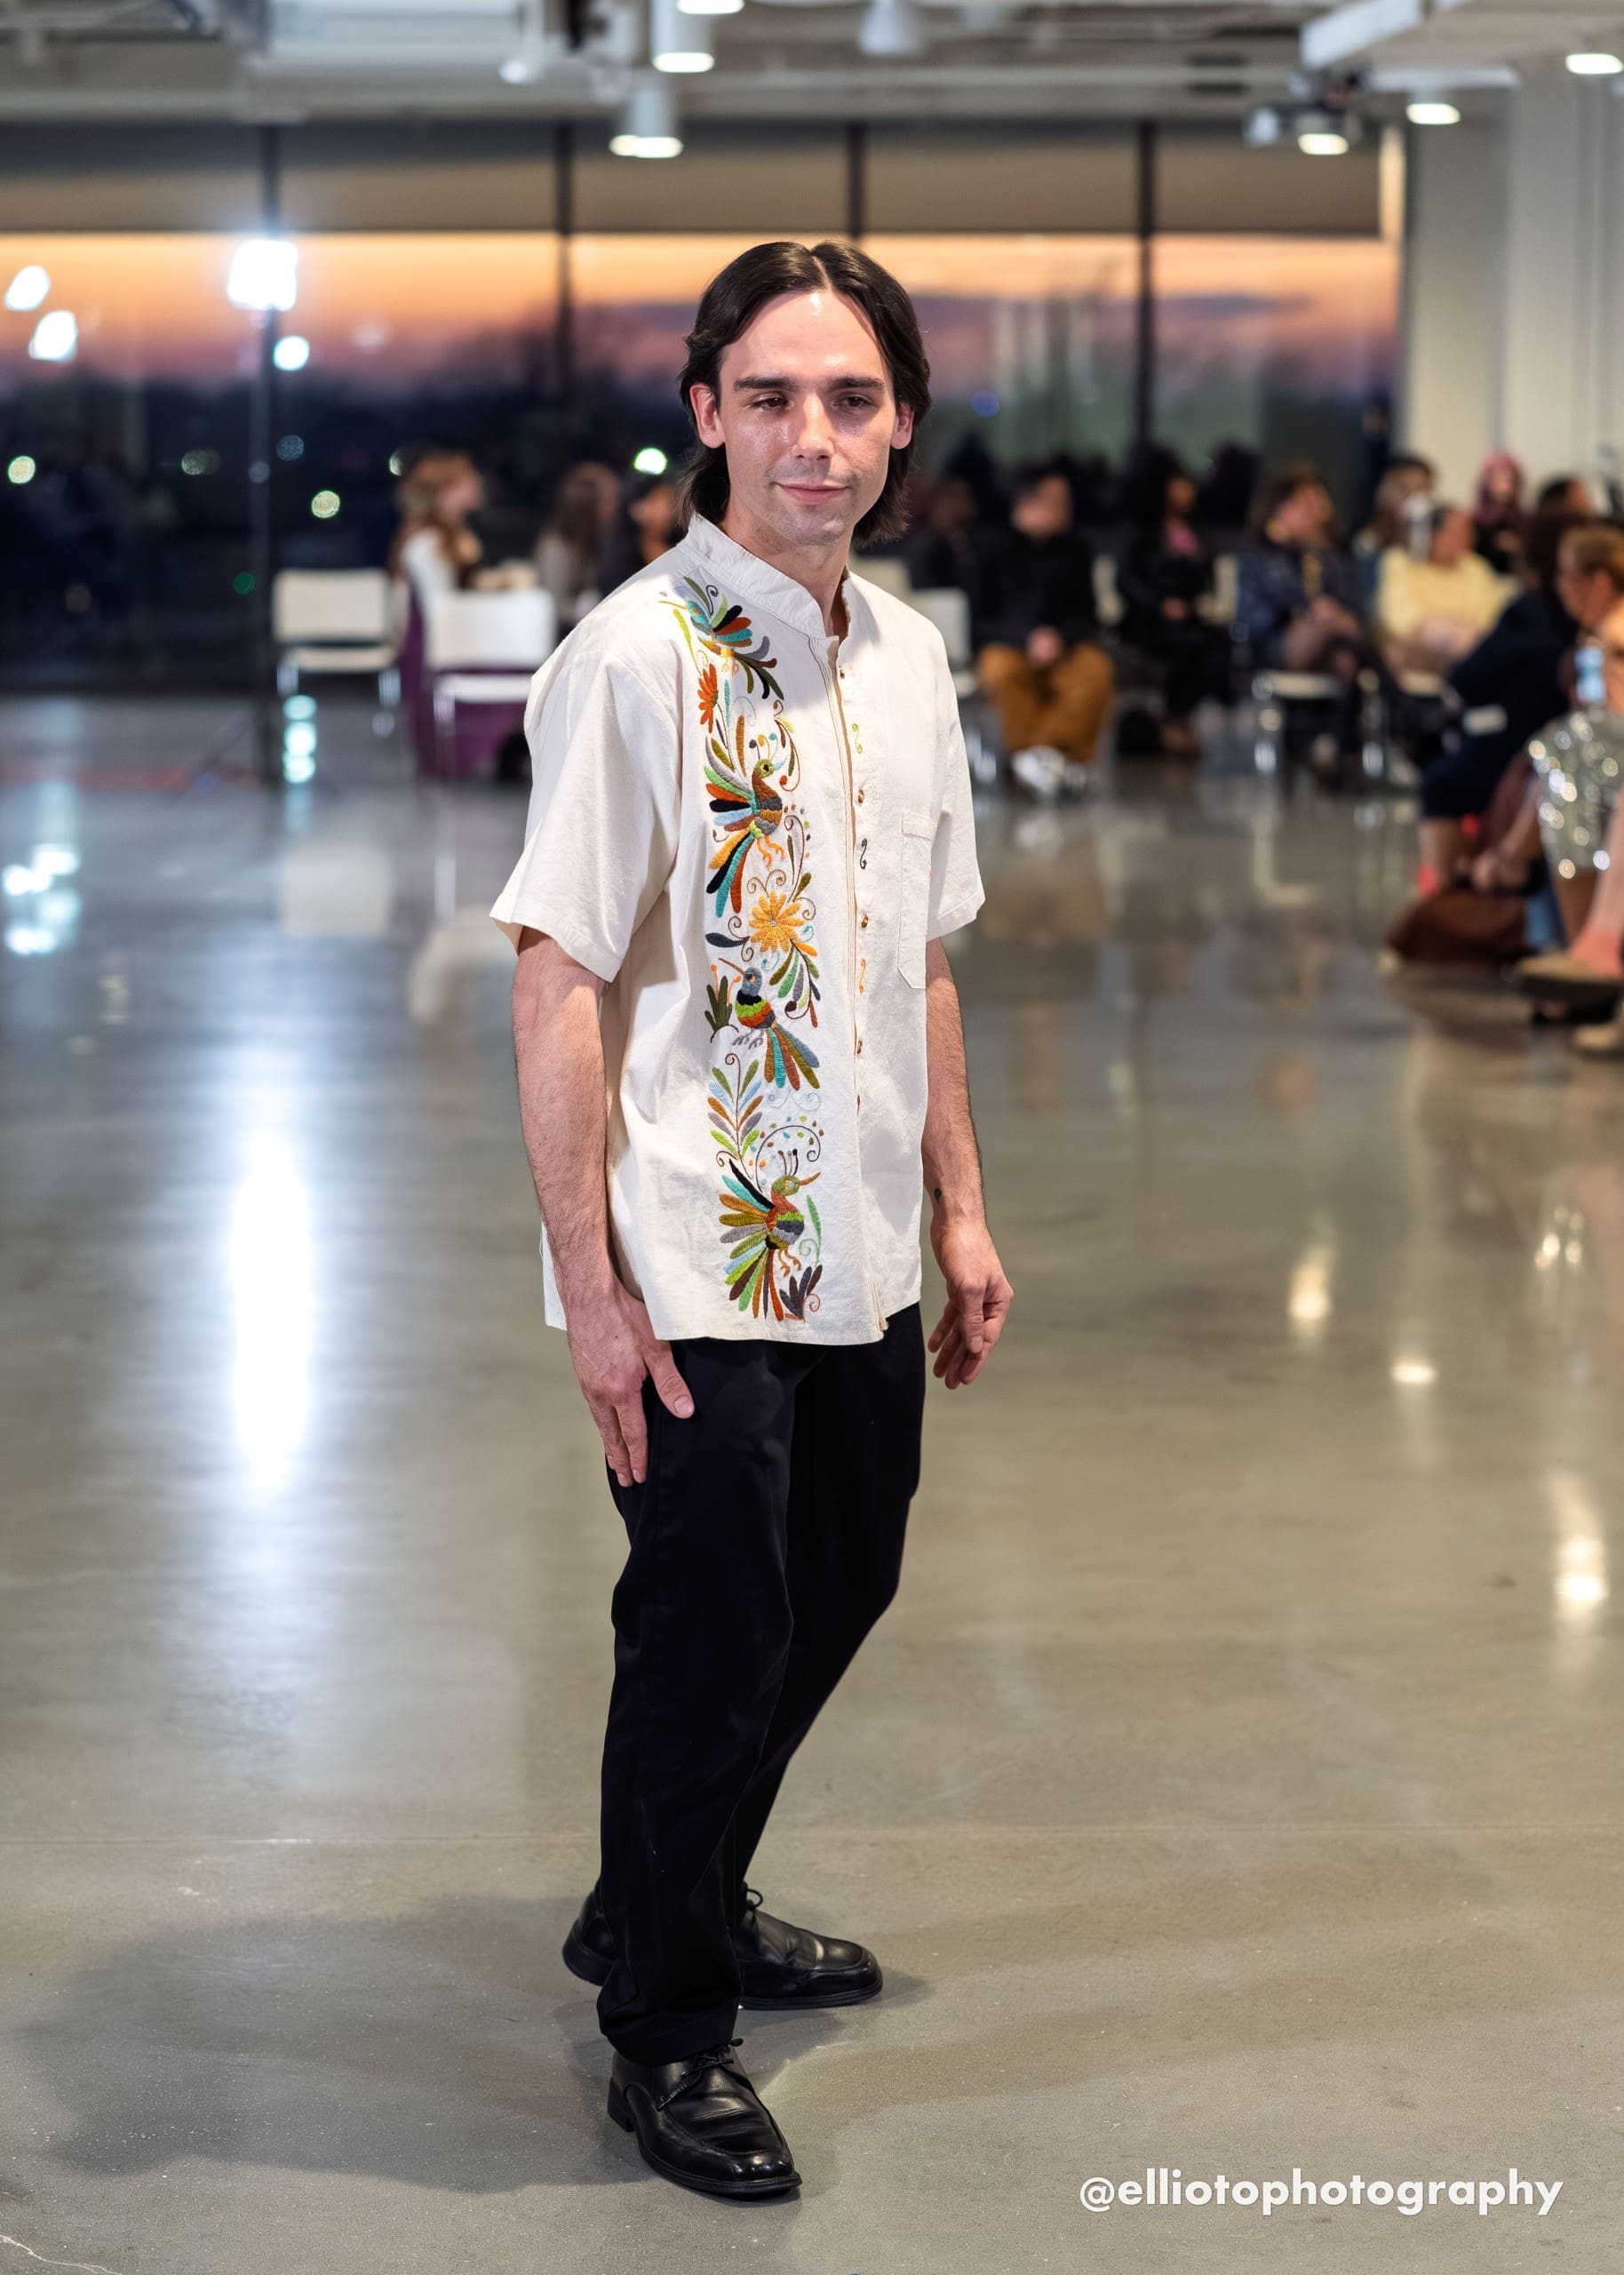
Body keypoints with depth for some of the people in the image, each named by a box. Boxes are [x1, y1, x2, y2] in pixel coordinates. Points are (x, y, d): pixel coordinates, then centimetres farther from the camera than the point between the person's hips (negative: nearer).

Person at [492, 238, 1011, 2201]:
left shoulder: (906, 656, 7)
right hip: (692, 1274, -7)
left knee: (831, 1596, 20)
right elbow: (555, 989, -16)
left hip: (858, 1261, 7)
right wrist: (589, 1287, -18)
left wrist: (960, 1214, 14)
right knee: (710, 1642, 3)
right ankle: (665, 2032, 23)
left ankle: (673, 1909, 42)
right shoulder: (635, 659, -15)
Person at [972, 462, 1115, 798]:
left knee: (1097, 670, -32)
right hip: (1008, 647, -1)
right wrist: (1028, 639, -15)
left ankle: (1045, 750, -33)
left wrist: (1058, 638, -14)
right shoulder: (995, 549, 4)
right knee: (1001, 671, -37)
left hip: (1064, 647, 2)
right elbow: (981, 618, 2)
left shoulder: (1074, 550, 9)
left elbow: (1087, 618, 8)